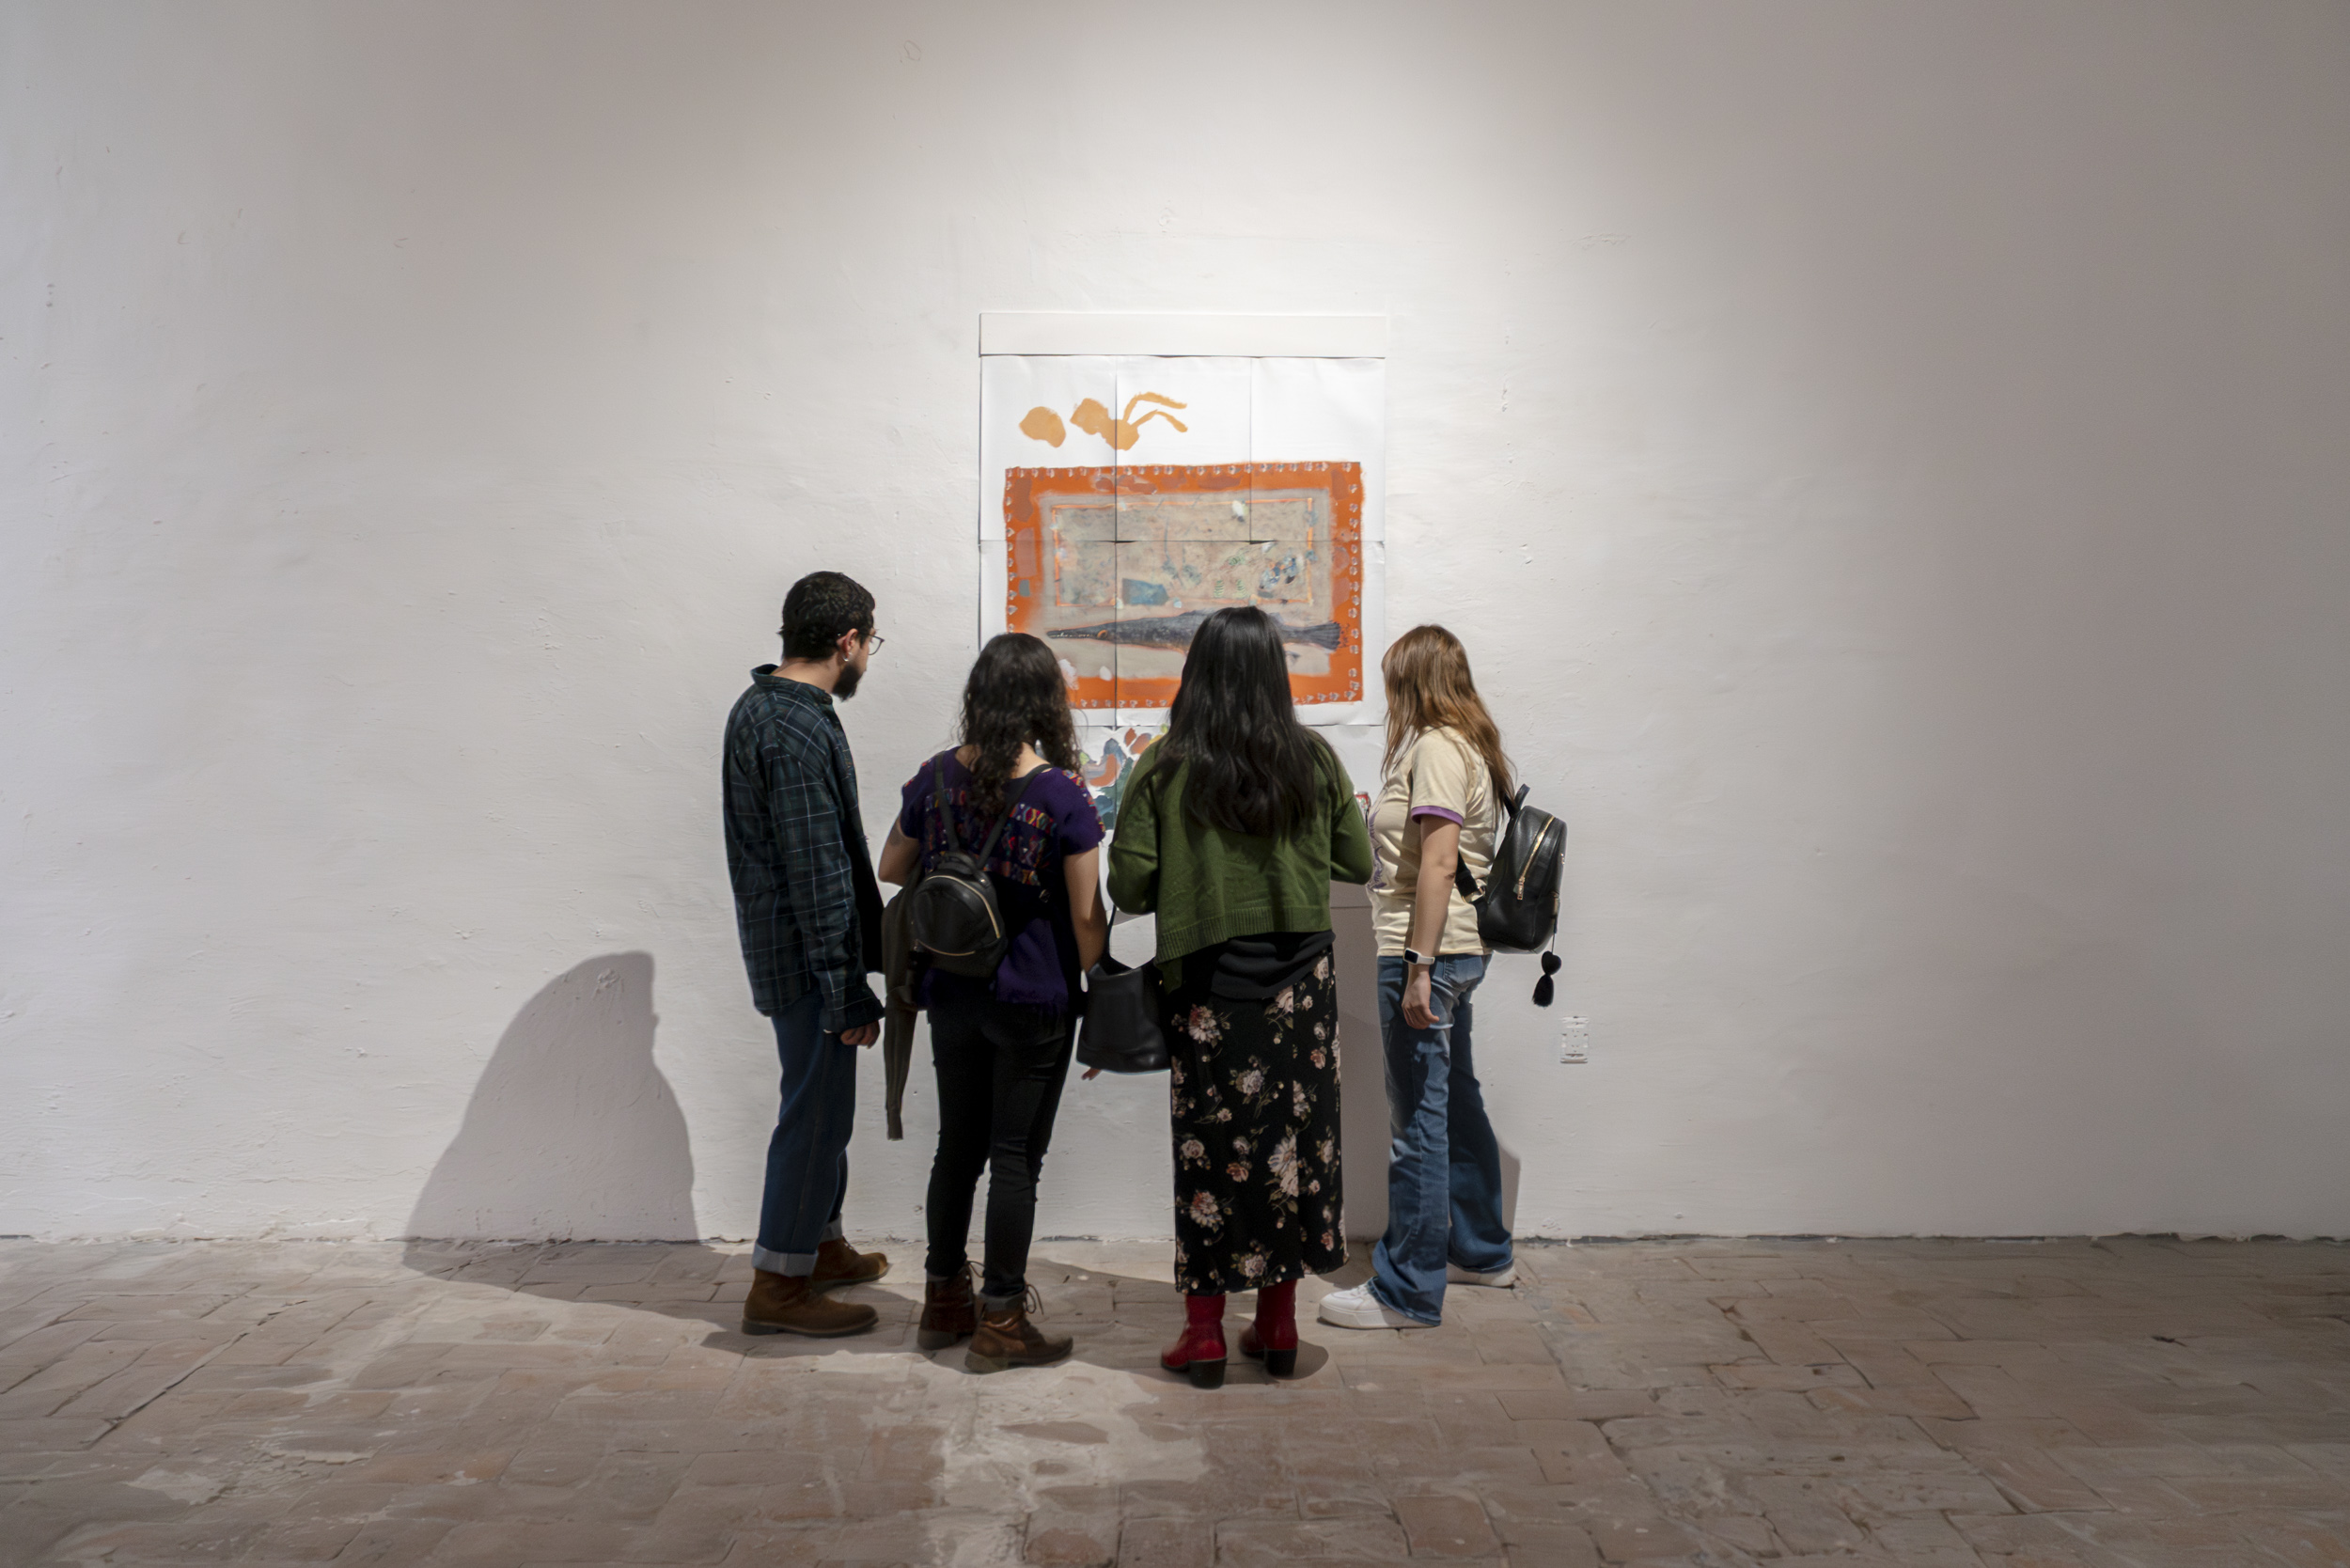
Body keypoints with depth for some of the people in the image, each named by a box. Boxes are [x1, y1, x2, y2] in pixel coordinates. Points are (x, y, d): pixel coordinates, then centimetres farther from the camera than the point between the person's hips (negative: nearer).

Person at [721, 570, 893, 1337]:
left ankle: (820, 1244, 34)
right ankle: (778, 1283, 9)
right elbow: (819, 876, -24)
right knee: (817, 1110, -1)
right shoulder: (802, 732, -23)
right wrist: (850, 992, -20)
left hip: (776, 941, 10)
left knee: (823, 1102, 20)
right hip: (807, 955, -10)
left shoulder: (756, 708, 10)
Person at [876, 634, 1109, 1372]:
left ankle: (944, 1299, 29)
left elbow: (892, 868, 12)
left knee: (958, 1144, 17)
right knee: (1016, 1156, 4)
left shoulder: (935, 779, -2)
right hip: (1035, 1004, -4)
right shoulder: (1063, 795, -15)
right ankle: (999, 1323, 12)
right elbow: (1086, 915, -12)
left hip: (953, 997, 4)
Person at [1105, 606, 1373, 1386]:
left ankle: (1204, 1333, 14)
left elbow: (1128, 884, -8)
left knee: (1208, 1148, 6)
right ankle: (1278, 1325, 20)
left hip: (1205, 985, -2)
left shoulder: (1165, 766, -7)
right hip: (1300, 980, 2)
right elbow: (1357, 864, 7)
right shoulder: (1314, 759, -1)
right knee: (1293, 1137, 11)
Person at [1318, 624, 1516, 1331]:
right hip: (1454, 952, 11)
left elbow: (1438, 862, -21)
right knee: (1456, 1102, 19)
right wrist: (1383, 815, 28)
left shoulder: (1435, 747, -14)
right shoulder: (1467, 744, 16)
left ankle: (1408, 1291, 3)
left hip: (1429, 953, -11)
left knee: (1419, 1120, -5)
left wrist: (1419, 967, -22)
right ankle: (1480, 1252, 33)